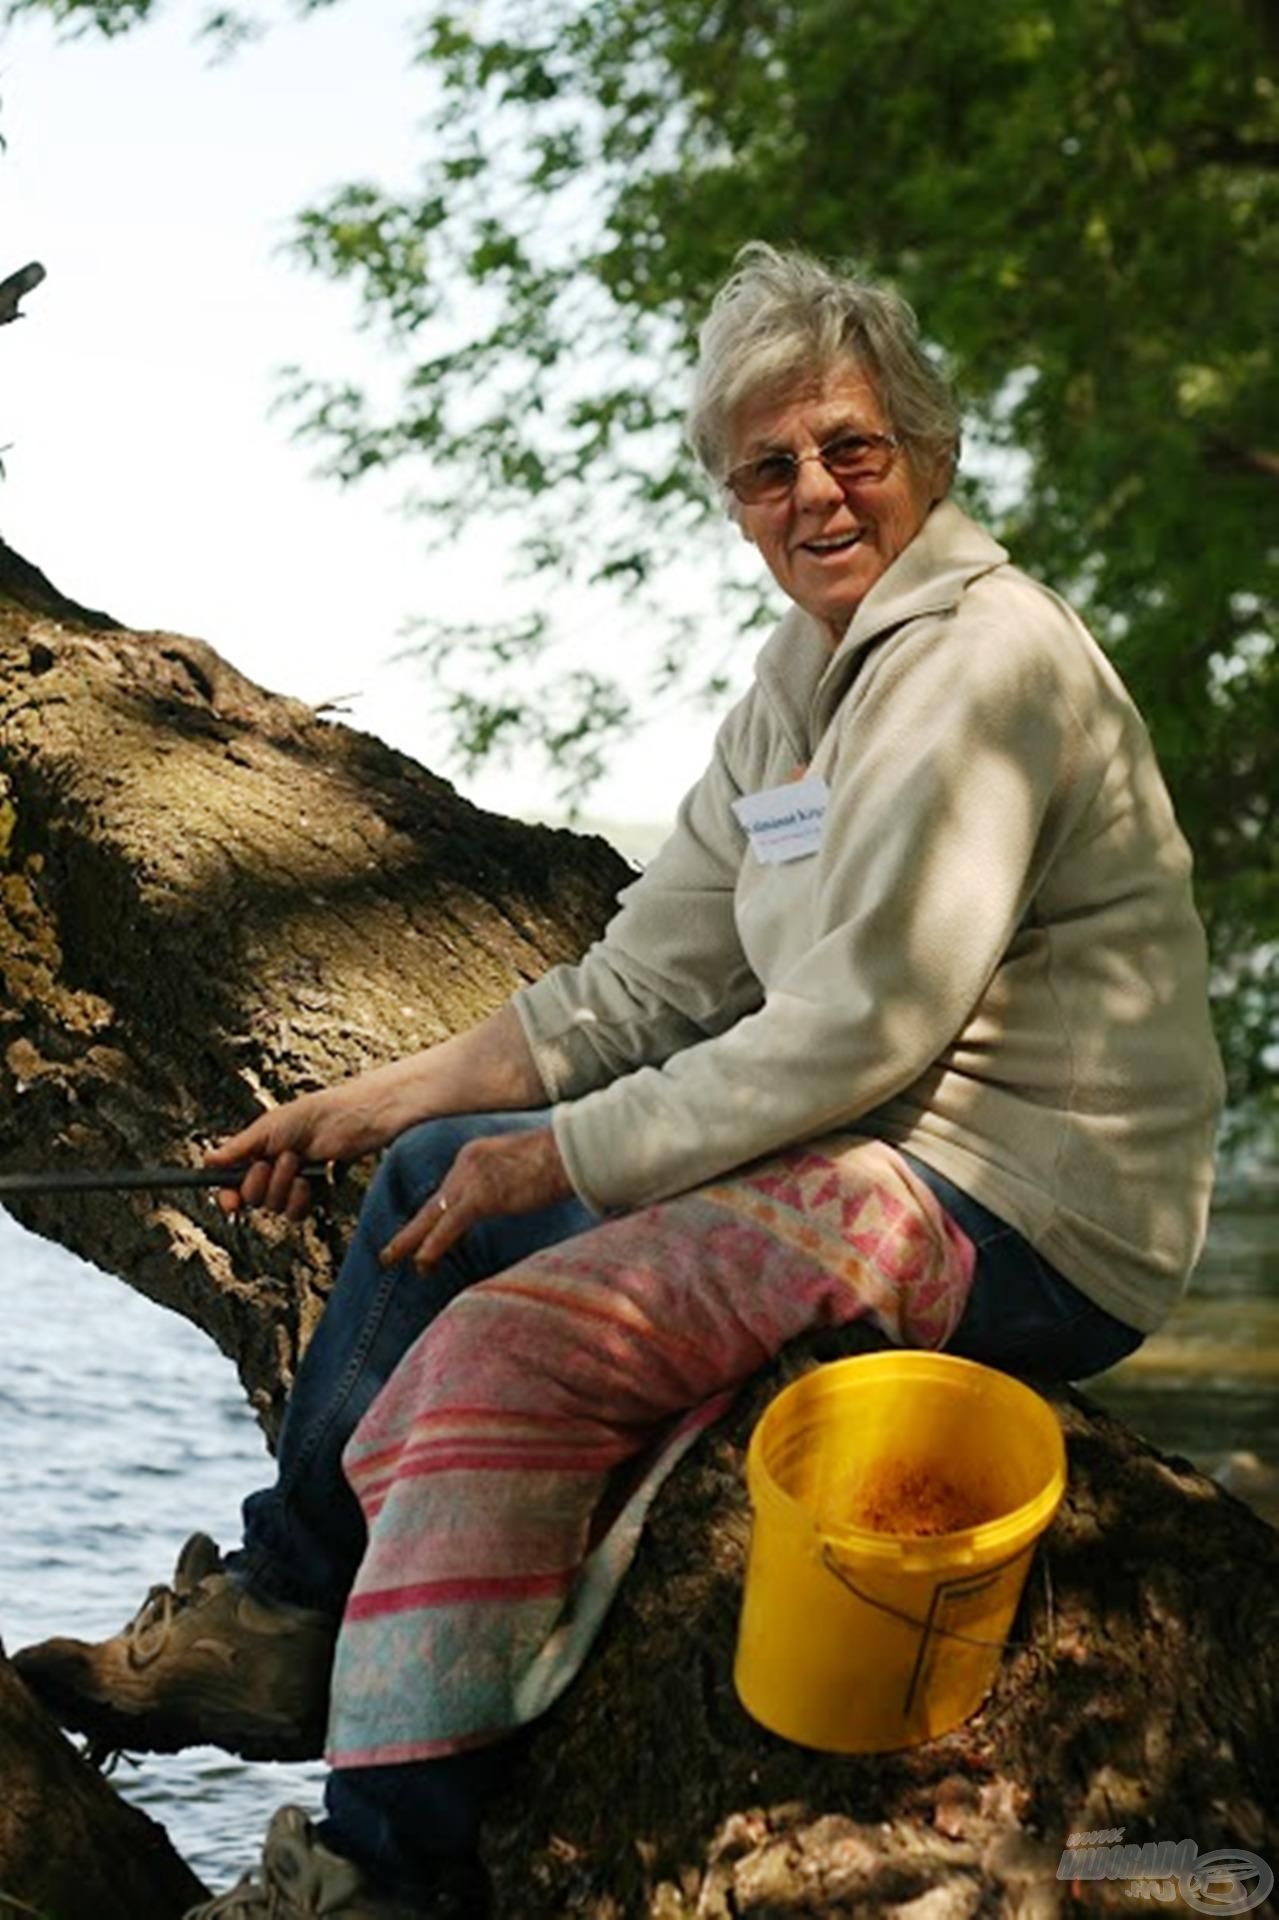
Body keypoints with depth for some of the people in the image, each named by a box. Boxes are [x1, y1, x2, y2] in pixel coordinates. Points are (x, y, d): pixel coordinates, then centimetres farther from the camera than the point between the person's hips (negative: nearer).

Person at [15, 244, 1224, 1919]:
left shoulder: (979, 657, -17)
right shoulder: (805, 677, 13)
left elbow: (861, 1027, -23)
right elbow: (647, 984, 13)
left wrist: (559, 1156, -15)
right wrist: (373, 1102, 9)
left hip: (1012, 1215, -10)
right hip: (891, 1146, 10)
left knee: (510, 1339, -23)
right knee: (436, 1180, 12)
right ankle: (277, 1614, 18)